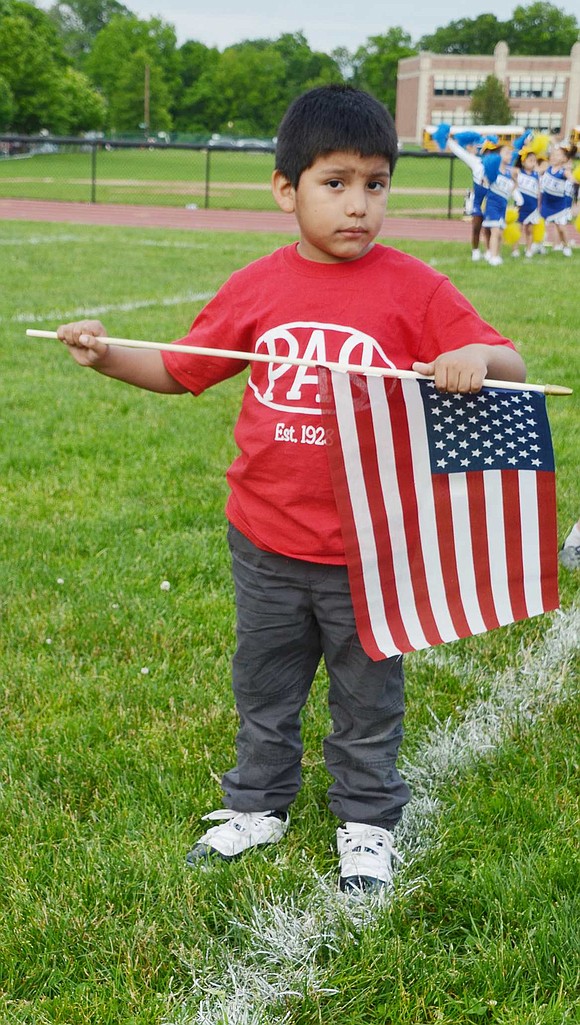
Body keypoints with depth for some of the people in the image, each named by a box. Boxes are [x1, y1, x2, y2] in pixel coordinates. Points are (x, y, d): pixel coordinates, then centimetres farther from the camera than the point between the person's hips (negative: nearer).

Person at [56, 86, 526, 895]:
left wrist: (477, 356, -32)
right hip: (266, 544, 3)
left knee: (368, 696, 15)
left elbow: (508, 364, -9)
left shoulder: (414, 289, -10)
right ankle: (259, 806, 41)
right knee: (263, 687, 20)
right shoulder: (257, 288, -2)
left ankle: (368, 823, 35)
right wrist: (106, 356, -7)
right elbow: (182, 370, 8)